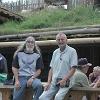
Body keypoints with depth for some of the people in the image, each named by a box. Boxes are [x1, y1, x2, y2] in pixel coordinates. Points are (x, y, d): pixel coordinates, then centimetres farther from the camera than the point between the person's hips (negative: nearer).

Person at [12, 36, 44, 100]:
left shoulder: (37, 55, 7)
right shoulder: (19, 54, 8)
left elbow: (39, 70, 3)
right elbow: (14, 68, 5)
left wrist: (32, 78, -13)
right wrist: (16, 80, -6)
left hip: (33, 77, 0)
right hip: (21, 77, 1)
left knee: (39, 85, -33)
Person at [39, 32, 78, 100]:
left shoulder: (72, 51, -2)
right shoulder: (55, 52, 16)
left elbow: (73, 68, -9)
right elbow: (51, 68, 16)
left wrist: (64, 80, -19)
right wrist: (48, 82, 5)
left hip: (65, 82, -6)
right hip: (54, 82, 6)